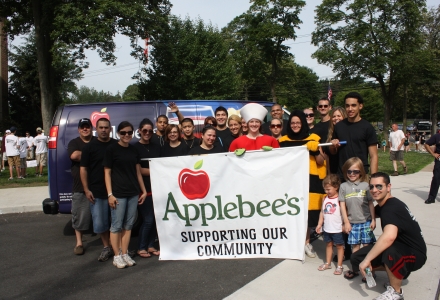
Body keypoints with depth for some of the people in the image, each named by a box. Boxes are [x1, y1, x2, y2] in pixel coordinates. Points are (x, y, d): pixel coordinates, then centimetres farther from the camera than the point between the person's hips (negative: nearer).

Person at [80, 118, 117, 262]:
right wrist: (86, 189, -4)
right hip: (96, 192, -1)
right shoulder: (89, 146, 2)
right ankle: (106, 247, 23)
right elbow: (83, 169, 2)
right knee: (100, 223, 5)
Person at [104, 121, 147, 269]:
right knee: (116, 225, 1)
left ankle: (125, 254, 20)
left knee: (128, 225, 10)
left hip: (133, 193, 5)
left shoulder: (134, 150, 10)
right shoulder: (111, 149, -4)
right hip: (118, 194, -5)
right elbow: (107, 173, -5)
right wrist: (110, 194, -11)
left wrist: (143, 190, 12)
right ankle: (117, 256, 11)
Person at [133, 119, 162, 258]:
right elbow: (138, 169, -9)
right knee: (148, 219, -4)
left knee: (156, 218, 6)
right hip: (144, 188, -5)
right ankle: (141, 248, 12)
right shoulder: (135, 148, -2)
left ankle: (150, 245, 19)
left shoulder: (156, 147, 14)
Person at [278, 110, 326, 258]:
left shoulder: (313, 138, 6)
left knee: (308, 212, -1)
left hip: (309, 180, 0)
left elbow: (321, 162, 5)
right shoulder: (284, 140, 9)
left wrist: (316, 150, -12)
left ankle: (306, 242, 16)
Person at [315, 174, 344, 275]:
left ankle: (339, 266, 18)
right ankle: (328, 263, 32)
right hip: (327, 228, 6)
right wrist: (319, 224, 8)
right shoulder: (325, 199, 4)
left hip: (337, 228, -6)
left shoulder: (339, 199, -14)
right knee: (328, 244, 18)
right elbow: (322, 212, 9)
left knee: (339, 246, 8)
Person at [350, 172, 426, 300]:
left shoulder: (391, 208, -28)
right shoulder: (383, 206, 3)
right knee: (356, 259, -3)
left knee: (390, 251, -42)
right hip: (400, 247, 9)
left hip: (414, 254, -9)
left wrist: (367, 259, -38)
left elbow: (389, 237, -47)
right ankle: (397, 271, 15)